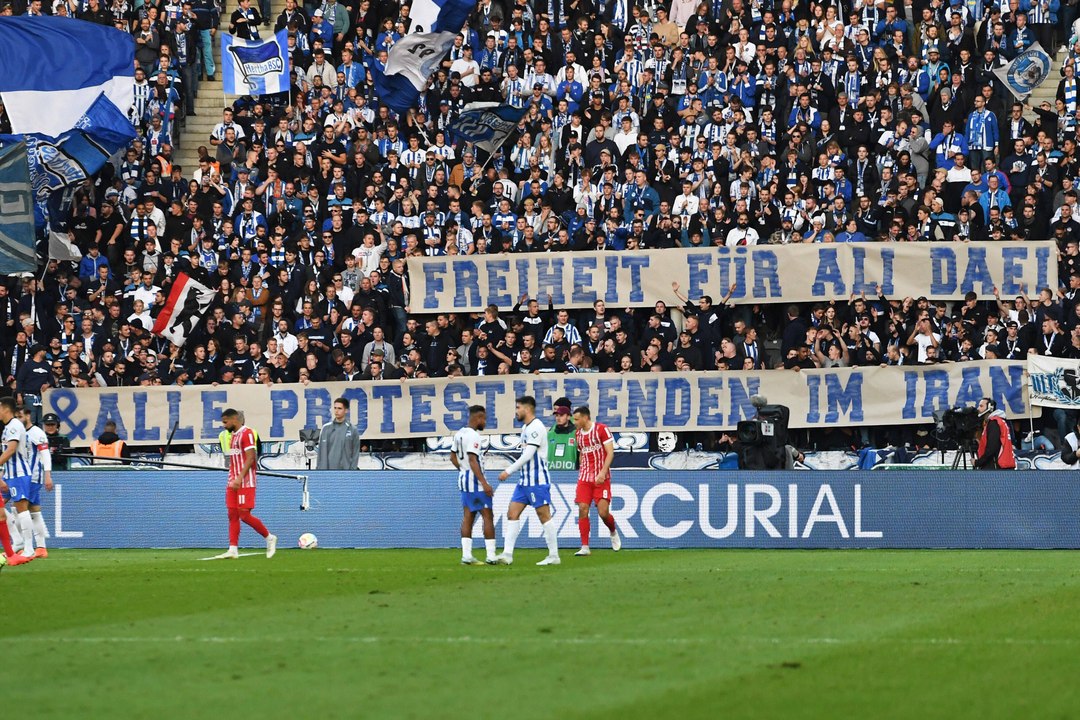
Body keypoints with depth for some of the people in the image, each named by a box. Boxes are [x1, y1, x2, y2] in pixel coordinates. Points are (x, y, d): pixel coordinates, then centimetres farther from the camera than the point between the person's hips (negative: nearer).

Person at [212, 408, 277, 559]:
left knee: (244, 515, -10)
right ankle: (233, 550, -2)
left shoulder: (247, 433, -12)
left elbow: (250, 459, -19)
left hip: (245, 482, -9)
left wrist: (240, 478, -25)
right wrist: (233, 478, 18)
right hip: (234, 482, 9)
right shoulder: (234, 435, 17)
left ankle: (270, 538, 7)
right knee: (232, 514, 1)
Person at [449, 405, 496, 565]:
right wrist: (484, 483, -24)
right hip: (475, 481, -9)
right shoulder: (473, 436, -17)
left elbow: (453, 457, 21)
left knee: (468, 517, 9)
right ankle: (491, 556, -7)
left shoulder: (459, 434, 11)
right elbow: (472, 460, -23)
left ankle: (466, 555, 6)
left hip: (464, 479, 9)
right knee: (488, 516, -5)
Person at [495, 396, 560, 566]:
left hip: (537, 480, -10)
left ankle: (554, 556, 1)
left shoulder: (536, 427, -14)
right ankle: (507, 555, -1)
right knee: (512, 513, 2)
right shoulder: (526, 427, 15)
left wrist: (509, 471, -17)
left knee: (544, 515, -5)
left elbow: (528, 455, -20)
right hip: (525, 480, 10)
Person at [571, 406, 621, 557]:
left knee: (603, 512, -10)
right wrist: (581, 473, 13)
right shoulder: (578, 434, 12)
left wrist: (602, 472, -20)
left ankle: (613, 533, 22)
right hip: (584, 478, 5)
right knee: (582, 509, -7)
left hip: (601, 478, -5)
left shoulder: (601, 429, -7)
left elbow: (610, 453, -11)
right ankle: (585, 547, -5)